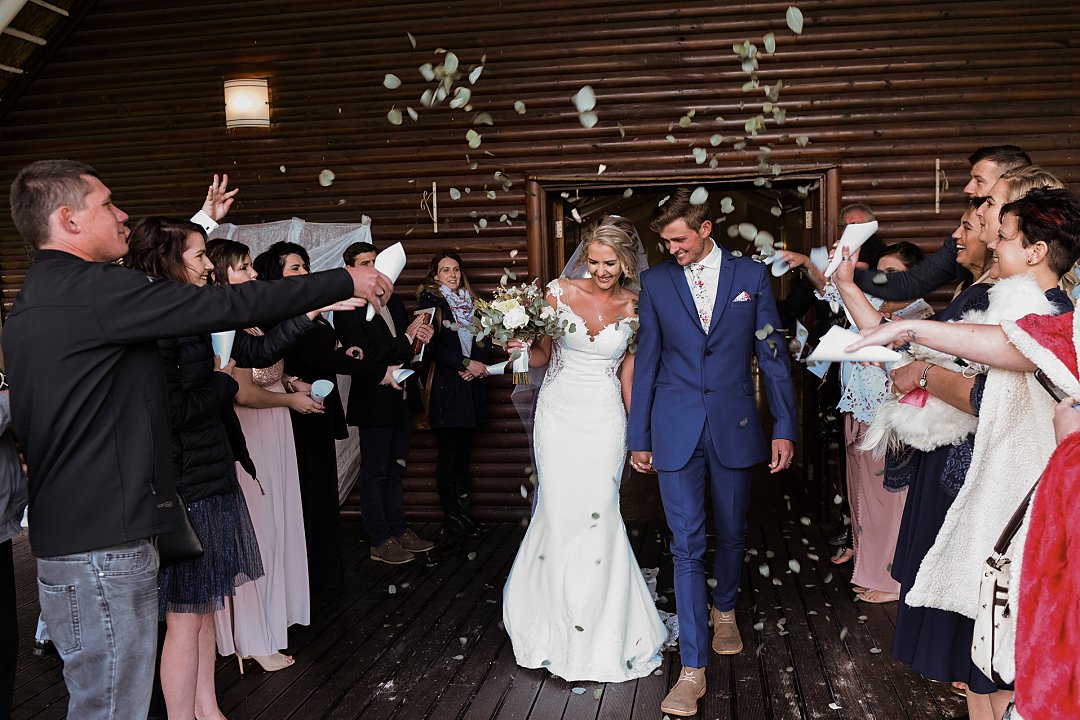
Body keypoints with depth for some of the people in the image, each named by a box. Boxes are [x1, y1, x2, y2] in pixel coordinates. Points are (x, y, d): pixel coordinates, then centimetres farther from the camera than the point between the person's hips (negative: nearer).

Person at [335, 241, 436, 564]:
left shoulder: (394, 303, 10)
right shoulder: (347, 311, -14)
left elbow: (410, 346, 16)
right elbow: (366, 357, -22)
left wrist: (423, 334, -6)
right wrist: (407, 338, -20)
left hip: (402, 400, 8)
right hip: (374, 403, -8)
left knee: (395, 470, 17)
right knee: (375, 474, 3)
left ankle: (398, 531, 29)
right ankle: (379, 542, 12)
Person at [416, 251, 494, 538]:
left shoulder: (470, 302, 15)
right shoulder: (429, 302, -2)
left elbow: (486, 341, 12)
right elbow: (432, 345, -13)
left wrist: (477, 365, -7)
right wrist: (466, 363, -16)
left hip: (470, 386, 5)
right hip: (445, 390, -5)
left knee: (464, 452, 10)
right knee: (448, 454, 0)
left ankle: (464, 512, 16)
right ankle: (451, 517, 8)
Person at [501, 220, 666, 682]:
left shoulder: (634, 308, 1)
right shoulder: (560, 292, -2)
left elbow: (628, 367, 9)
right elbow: (544, 354, 4)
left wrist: (636, 427, 9)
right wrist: (522, 349, -17)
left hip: (604, 418, 0)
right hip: (559, 412, 0)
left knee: (599, 513, -3)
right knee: (560, 511, -3)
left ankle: (601, 632, 17)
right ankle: (558, 622, 18)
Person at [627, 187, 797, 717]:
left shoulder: (750, 275, 2)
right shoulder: (655, 281, 3)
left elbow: (771, 355, 4)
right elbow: (646, 361, 6)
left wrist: (784, 427, 0)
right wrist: (639, 435, 6)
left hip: (734, 425, 1)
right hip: (676, 429, -1)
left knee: (731, 533, 15)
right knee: (686, 545, -4)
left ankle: (724, 609, 45)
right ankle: (692, 669, 1)